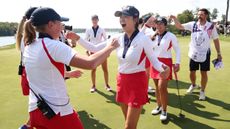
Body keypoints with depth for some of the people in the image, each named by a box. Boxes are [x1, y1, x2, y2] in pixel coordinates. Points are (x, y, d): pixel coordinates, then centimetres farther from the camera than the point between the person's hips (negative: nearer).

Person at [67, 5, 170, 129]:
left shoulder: (143, 39, -15)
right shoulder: (119, 39, 0)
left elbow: (154, 60, -7)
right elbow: (94, 48, 3)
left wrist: (162, 68, -29)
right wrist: (78, 38, -8)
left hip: (137, 82, -5)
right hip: (122, 81, 5)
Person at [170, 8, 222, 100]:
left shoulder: (211, 26, -7)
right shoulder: (193, 24, -4)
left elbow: (216, 40, 2)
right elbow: (179, 26, -6)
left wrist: (219, 53, 3)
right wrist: (174, 18, -24)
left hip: (205, 54, -1)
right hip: (193, 54, 2)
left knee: (204, 73, 6)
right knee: (192, 72, 11)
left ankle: (202, 91, 25)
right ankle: (193, 85, 41)